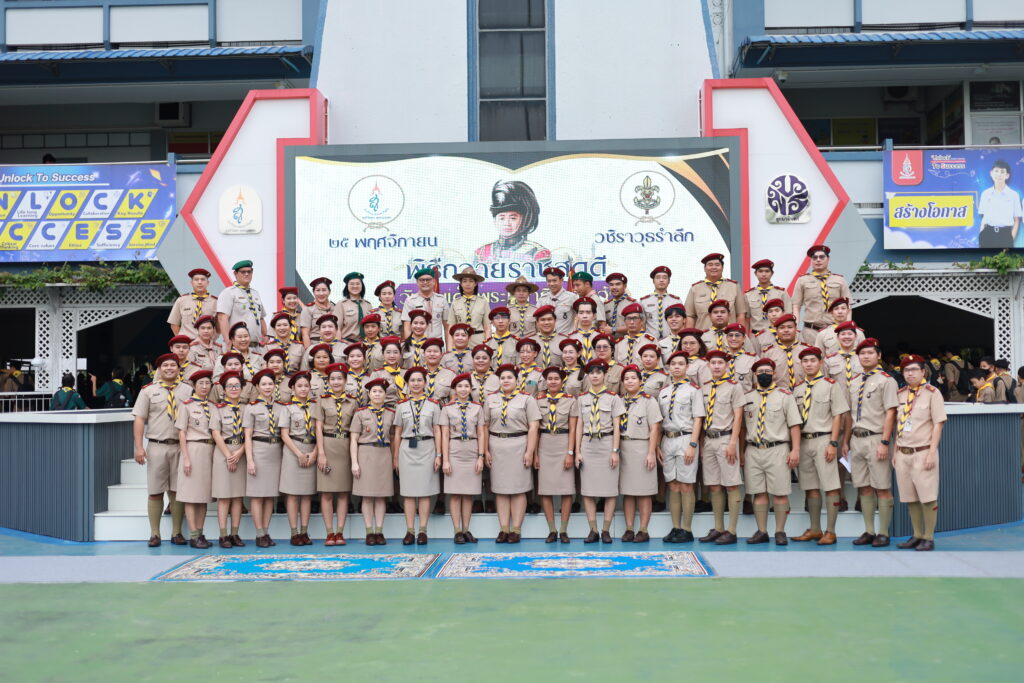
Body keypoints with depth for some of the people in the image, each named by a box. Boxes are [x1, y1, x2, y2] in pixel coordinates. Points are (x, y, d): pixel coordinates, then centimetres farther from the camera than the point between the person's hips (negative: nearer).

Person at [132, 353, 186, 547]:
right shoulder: (148, 391, 6)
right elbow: (139, 420, 1)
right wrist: (138, 447, -8)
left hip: (180, 447, 1)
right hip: (156, 447, -1)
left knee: (177, 491, 3)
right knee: (155, 492, 2)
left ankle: (176, 532, 11)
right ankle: (154, 534, 9)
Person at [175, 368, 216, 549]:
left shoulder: (212, 407, 13)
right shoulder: (186, 405, 0)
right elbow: (182, 434, -4)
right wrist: (186, 458, -11)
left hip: (209, 452, 5)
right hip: (193, 450, -5)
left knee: (204, 494, 7)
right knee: (191, 494, -4)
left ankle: (200, 533, 12)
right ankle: (193, 536, -3)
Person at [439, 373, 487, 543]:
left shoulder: (477, 408, 7)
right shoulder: (447, 409, 4)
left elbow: (481, 434, 6)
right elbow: (444, 435, 0)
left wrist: (481, 457, -1)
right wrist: (445, 460, -6)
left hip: (472, 453, 2)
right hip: (454, 453, -1)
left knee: (469, 494, 5)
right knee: (455, 493, -1)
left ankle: (466, 530, 11)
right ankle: (457, 531, 4)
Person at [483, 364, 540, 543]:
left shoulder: (527, 399, 2)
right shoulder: (490, 399, 10)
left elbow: (533, 427, -3)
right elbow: (485, 426, 9)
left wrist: (530, 451, -9)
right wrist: (486, 450, 3)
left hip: (519, 446, -3)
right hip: (497, 447, 3)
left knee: (518, 489, 1)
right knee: (500, 489, 5)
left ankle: (516, 529, 7)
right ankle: (504, 529, 10)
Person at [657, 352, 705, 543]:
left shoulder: (693, 389, 0)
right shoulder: (663, 391, 14)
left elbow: (697, 419, -5)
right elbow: (658, 421, 15)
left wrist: (692, 445, -13)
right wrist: (657, 445, 7)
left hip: (685, 439, -5)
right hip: (667, 440, 5)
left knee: (686, 486, -2)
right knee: (673, 486, 8)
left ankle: (687, 530, 4)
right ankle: (675, 528, 13)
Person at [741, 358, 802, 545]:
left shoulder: (785, 395, 3)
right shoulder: (747, 397, 14)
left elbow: (795, 424, -2)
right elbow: (743, 427, 17)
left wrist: (795, 450, -10)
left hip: (777, 450, -3)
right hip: (753, 451, 3)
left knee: (780, 493, -2)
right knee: (758, 492, 5)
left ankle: (780, 532, 8)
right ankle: (761, 531, 13)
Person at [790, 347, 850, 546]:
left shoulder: (831, 384, -2)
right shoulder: (797, 389, 13)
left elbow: (838, 415, -6)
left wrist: (833, 443, -13)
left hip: (823, 439, -5)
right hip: (804, 440, 5)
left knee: (830, 487, -5)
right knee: (810, 487, 10)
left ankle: (830, 531, 0)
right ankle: (815, 530, 18)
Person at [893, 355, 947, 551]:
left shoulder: (932, 393, -4)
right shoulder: (900, 394, 12)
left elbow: (938, 424, -8)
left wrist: (931, 453, -13)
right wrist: (895, 452, 13)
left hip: (923, 452, -5)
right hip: (903, 453, 5)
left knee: (927, 498, -3)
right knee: (910, 498, 10)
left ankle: (929, 538, 7)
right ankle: (917, 535, 21)